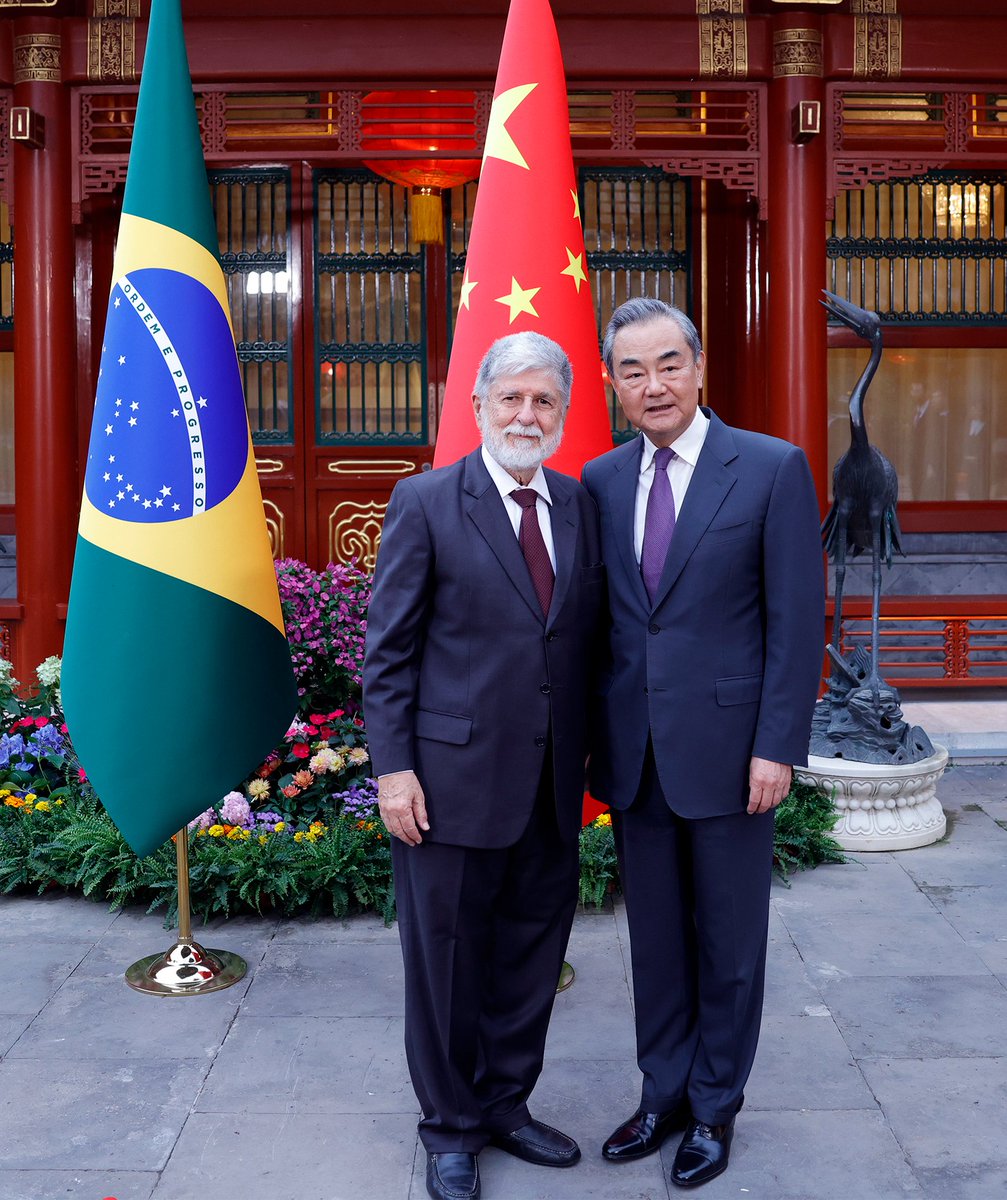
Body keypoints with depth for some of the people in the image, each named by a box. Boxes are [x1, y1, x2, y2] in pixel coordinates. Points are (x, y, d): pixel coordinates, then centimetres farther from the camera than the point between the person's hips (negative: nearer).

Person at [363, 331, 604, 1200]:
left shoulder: (581, 505, 8)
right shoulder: (425, 503, -5)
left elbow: (587, 640, 10)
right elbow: (388, 649, -6)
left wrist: (589, 753, 6)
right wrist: (393, 767, -11)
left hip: (551, 786, 5)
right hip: (453, 778, -4)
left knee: (533, 950, 16)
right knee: (447, 957, 10)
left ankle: (506, 1104, 37)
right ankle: (451, 1127, 30)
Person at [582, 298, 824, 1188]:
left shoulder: (774, 469, -7)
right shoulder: (600, 481, 5)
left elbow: (798, 619, -8)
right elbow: (596, 617, 9)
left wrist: (778, 747, -12)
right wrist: (590, 736, 5)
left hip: (727, 750, -3)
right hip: (634, 752, 4)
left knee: (729, 942, 12)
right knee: (655, 938, 16)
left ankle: (715, 1107, 31)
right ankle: (664, 1095, 35)